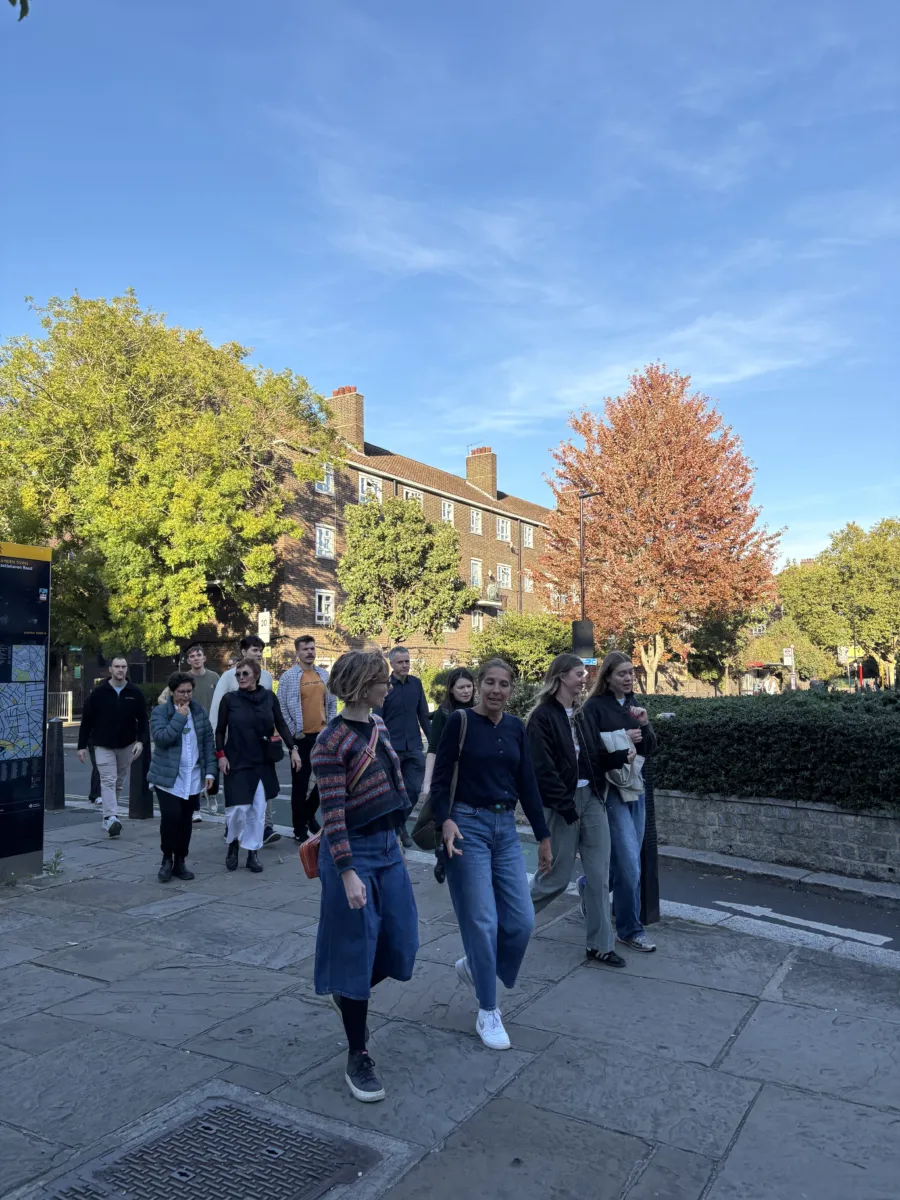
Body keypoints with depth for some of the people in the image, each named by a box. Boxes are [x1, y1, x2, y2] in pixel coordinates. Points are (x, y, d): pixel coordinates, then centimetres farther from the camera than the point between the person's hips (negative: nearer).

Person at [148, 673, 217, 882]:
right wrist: (180, 717, -17)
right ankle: (167, 859, 7)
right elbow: (161, 737, -20)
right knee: (170, 817, -14)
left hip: (193, 778, 3)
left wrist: (210, 771, 2)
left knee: (185, 821, 7)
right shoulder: (159, 712, -3)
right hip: (168, 777, -3)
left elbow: (208, 741, 8)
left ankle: (180, 862, 21)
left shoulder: (199, 711, 7)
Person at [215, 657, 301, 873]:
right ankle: (232, 845, 23)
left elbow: (281, 724, 4)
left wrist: (293, 749, -2)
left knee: (258, 809, 4)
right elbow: (220, 730, 1)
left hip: (263, 762, 2)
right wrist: (221, 754, -9)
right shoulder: (229, 699, -5)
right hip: (237, 762, -2)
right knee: (238, 808, -5)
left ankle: (252, 853, 17)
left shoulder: (269, 697, -1)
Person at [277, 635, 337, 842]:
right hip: (302, 737, -5)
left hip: (323, 735, 5)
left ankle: (309, 815, 34)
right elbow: (282, 707, -8)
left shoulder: (324, 675, 7)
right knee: (300, 782, 2)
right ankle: (299, 828, 13)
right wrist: (294, 732, -10)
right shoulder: (289, 676, -8)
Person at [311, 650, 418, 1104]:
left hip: (388, 846, 8)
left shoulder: (378, 726, 6)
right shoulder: (332, 741, -18)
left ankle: (347, 995, 41)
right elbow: (332, 812, -19)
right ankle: (358, 1058, 20)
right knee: (356, 949, 3)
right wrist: (347, 872, -22)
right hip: (354, 851, -8)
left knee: (400, 943, 12)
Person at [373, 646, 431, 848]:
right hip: (392, 747, -4)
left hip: (414, 747, 4)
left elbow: (423, 714, 10)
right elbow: (378, 720, -6)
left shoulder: (416, 683, 4)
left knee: (414, 789, 5)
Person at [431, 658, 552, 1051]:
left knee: (521, 921, 3)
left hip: (506, 828, 5)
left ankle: (474, 966, 31)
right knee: (482, 921, -2)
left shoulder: (515, 727, 8)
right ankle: (487, 1013, 14)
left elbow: (527, 784, 11)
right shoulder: (460, 721, -7)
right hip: (468, 826, -5)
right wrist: (445, 821, -24)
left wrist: (543, 836, 12)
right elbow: (440, 779, -7)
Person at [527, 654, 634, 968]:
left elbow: (597, 757, 12)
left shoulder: (580, 714, 12)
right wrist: (567, 808, -17)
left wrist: (623, 756, -7)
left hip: (592, 799, 7)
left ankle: (600, 945, 17)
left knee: (599, 875, 6)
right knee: (557, 876, 5)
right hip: (562, 804, -6)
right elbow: (543, 769, -16)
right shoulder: (542, 716, -12)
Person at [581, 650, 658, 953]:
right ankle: (630, 929, 8)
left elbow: (649, 749, 8)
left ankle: (589, 885, 40)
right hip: (609, 788, -7)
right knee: (630, 866, -8)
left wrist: (644, 725, -9)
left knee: (625, 861, 13)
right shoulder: (594, 706, -9)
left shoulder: (633, 704, 10)